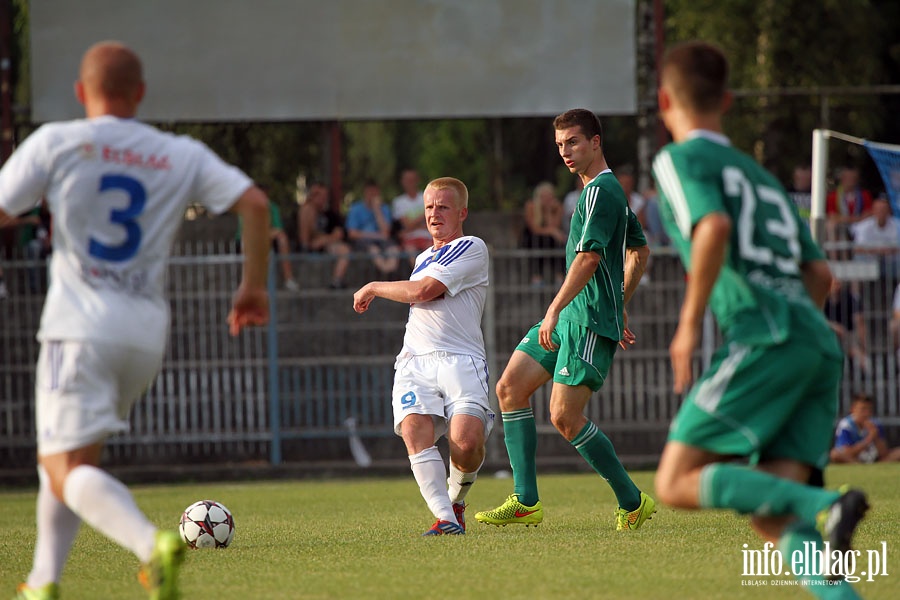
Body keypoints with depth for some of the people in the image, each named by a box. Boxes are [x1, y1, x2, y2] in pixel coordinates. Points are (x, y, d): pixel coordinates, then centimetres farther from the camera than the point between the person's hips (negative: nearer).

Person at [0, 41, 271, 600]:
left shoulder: (54, 142, 1)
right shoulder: (182, 156, 9)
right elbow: (255, 203, 0)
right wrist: (254, 286, 11)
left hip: (80, 326, -5)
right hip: (147, 332, 5)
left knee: (68, 469, -11)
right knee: (67, 456, 23)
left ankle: (152, 544, -37)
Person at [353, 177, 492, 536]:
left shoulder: (471, 248, 3)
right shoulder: (423, 258, 29)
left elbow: (423, 291, -6)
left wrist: (374, 288, 6)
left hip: (460, 358, -6)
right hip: (414, 360, 6)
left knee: (467, 443, -26)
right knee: (414, 430, -26)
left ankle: (456, 501, 4)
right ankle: (445, 519, -33)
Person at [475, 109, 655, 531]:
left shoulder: (600, 191, -13)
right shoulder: (608, 190, 19)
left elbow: (589, 257, -23)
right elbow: (639, 251, 28)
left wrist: (554, 311, -26)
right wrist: (619, 309, 29)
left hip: (590, 322, -11)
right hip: (569, 317, 11)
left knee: (564, 418, -13)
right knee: (511, 387, 4)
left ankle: (632, 503, 0)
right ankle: (526, 501, 4)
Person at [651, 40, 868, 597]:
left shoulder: (682, 158, 7)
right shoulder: (761, 174, 31)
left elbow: (714, 227, -13)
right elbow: (820, 273, 26)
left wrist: (690, 324, -9)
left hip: (765, 338, -7)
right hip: (820, 343, 7)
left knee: (676, 484, -8)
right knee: (772, 519, -1)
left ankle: (825, 506, -25)